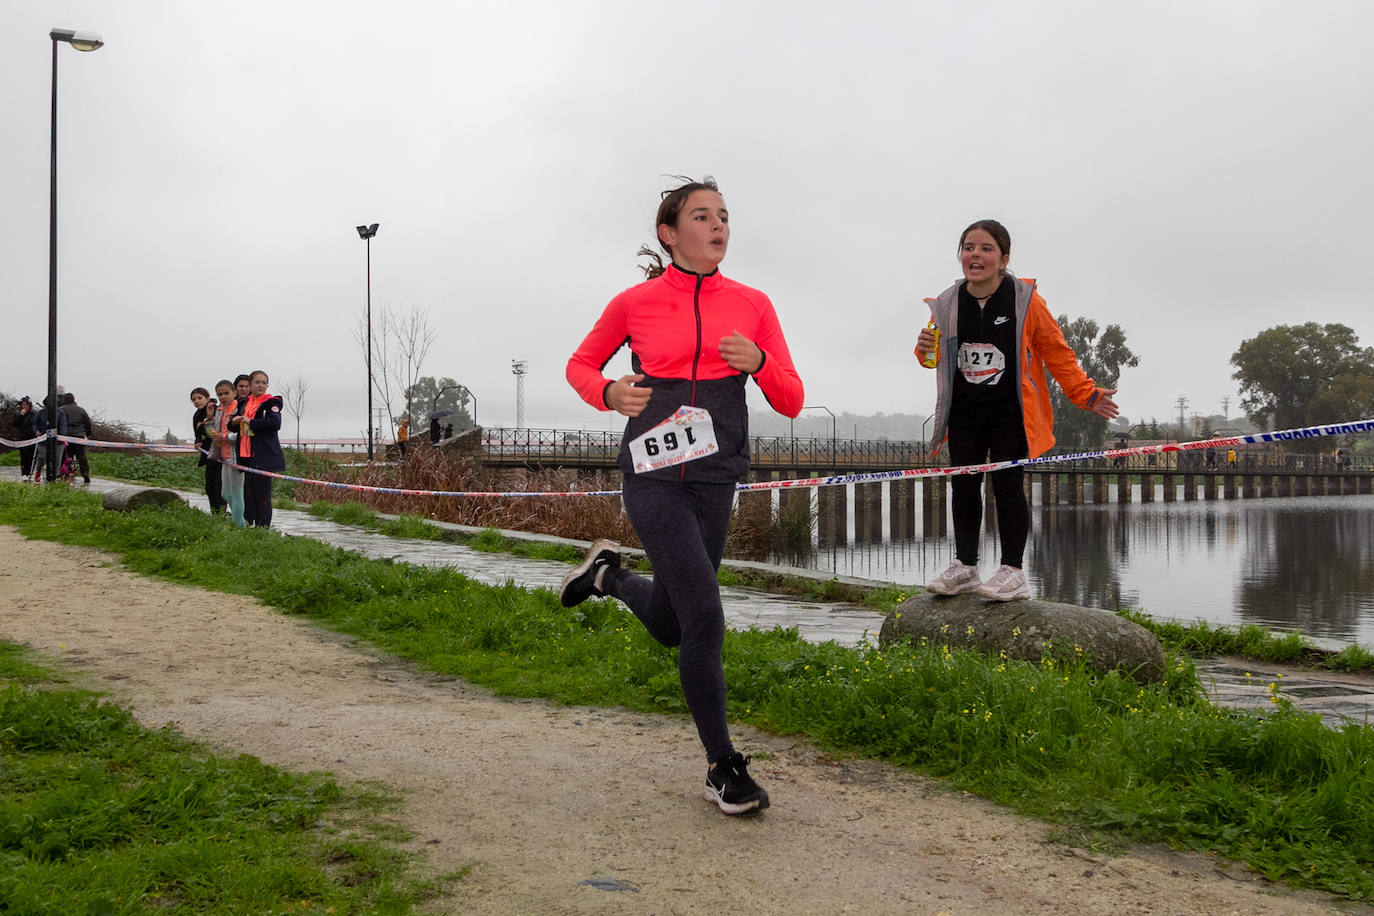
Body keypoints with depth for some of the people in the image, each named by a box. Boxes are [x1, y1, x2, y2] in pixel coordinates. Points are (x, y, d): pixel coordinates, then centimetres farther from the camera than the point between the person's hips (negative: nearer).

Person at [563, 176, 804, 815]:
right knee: (704, 618, -13)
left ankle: (609, 574, 45)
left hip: (715, 480, 4)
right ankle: (723, 768, 3)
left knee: (669, 627, 13)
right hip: (654, 476, -4)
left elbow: (791, 403, 4)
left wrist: (757, 362, -17)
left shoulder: (752, 304, 5)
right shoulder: (634, 303, -1)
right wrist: (610, 394, -9)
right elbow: (581, 366, 14)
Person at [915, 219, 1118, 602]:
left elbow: (1056, 352, 2)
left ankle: (1012, 571, 6)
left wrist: (1086, 394, 0)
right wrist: (925, 349, -7)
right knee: (964, 486, 7)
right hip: (964, 413, 4)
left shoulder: (1026, 301, -7)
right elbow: (937, 357, 16)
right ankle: (964, 566, 19)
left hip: (1010, 412, -4)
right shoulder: (946, 305, 2)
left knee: (1007, 485, -5)